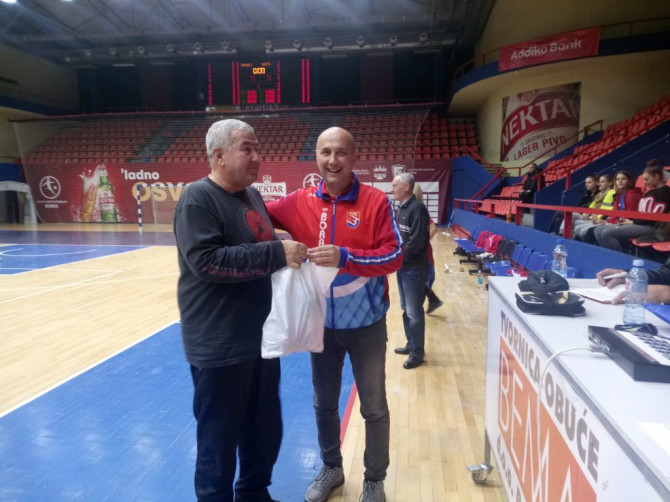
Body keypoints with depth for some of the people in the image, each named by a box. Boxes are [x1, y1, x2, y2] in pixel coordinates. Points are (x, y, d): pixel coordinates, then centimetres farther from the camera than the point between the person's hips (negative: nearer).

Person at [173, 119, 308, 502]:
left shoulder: (253, 195, 11)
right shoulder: (198, 199, -14)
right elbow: (206, 261, -26)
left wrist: (291, 250, 2)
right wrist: (276, 253, -26)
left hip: (261, 339, 8)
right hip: (219, 348, -8)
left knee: (266, 430, 21)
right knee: (219, 440, 9)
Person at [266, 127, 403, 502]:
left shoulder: (377, 201, -12)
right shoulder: (301, 202, -4)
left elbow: (395, 256, -16)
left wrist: (345, 257, -29)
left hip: (366, 324, -2)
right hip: (322, 323, 3)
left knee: (374, 408, 13)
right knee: (324, 403, 20)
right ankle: (331, 468, 44)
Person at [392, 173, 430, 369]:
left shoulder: (417, 209, -18)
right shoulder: (402, 208, 11)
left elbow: (416, 243, -23)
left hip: (414, 268, -9)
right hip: (402, 266, 9)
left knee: (414, 312, 0)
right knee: (406, 309, 18)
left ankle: (417, 353, 11)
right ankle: (411, 344, 32)